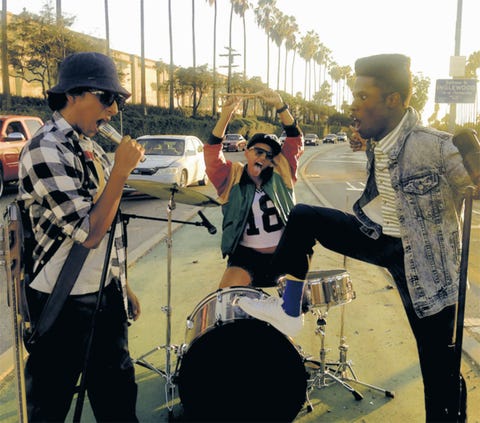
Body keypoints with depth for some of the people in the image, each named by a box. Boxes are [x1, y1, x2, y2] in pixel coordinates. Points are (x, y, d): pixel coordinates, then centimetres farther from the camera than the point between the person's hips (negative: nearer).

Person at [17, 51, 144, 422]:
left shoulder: (90, 146, 8)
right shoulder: (46, 150, -18)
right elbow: (89, 234, -23)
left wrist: (123, 285, 17)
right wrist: (122, 170, -21)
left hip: (106, 292, 8)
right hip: (64, 303, -8)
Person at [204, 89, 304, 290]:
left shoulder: (280, 175, 5)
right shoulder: (232, 179, 1)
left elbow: (295, 139, -2)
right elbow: (212, 153, -13)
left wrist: (280, 106, -14)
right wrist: (226, 115, -22)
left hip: (283, 253, 2)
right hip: (246, 254, -1)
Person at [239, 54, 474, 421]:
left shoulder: (436, 146, -26)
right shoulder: (376, 142, -4)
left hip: (422, 261, -6)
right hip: (377, 238, 6)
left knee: (440, 371, 0)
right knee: (303, 218, -2)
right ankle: (289, 311, 8)